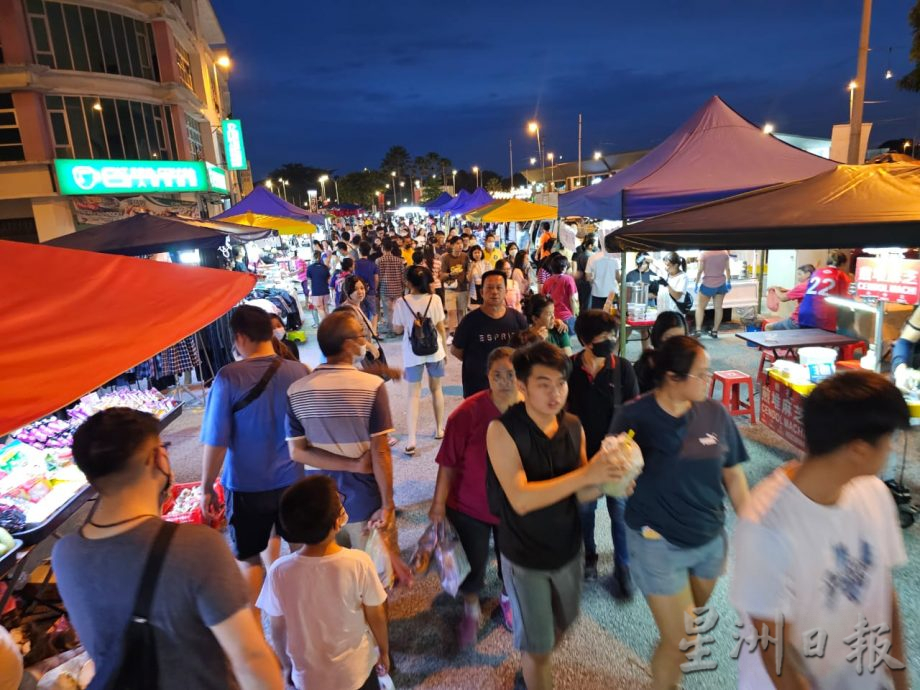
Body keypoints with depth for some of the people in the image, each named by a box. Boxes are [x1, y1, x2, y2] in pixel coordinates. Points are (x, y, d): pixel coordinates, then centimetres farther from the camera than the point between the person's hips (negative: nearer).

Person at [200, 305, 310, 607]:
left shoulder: (228, 378, -18)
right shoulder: (301, 372, -9)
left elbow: (216, 442, -15)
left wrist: (206, 487, -1)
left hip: (246, 486, -3)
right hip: (291, 480, 3)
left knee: (248, 559, 16)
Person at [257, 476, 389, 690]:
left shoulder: (280, 571, -21)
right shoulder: (359, 563, -25)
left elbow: (278, 629, -7)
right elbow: (377, 617, -11)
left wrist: (287, 666, 12)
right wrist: (384, 651, 8)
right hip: (356, 671, -1)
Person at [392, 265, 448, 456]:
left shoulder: (402, 302, -9)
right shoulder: (435, 299, -8)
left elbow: (398, 329, 1)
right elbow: (441, 328, -2)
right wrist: (445, 350, 9)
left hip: (413, 353, -1)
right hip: (434, 350, 1)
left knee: (414, 395, 4)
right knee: (436, 389, 20)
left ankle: (411, 440, -4)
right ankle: (439, 429, 33)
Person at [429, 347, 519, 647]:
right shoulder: (468, 412, -24)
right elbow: (449, 463, -16)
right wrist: (439, 503, -11)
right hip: (469, 507, -2)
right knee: (473, 565, 12)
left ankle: (507, 599, 56)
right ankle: (471, 611, 45)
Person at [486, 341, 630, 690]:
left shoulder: (574, 427, -9)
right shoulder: (503, 430, -24)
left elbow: (579, 493, -2)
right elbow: (521, 499, -31)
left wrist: (605, 478, -24)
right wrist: (585, 473, -36)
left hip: (568, 548, 5)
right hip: (525, 557, -5)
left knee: (562, 623, 27)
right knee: (537, 645, 11)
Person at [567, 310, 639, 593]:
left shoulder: (623, 367, -12)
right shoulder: (570, 368, -12)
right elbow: (564, 410, -1)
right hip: (583, 452, 1)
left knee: (620, 511, 10)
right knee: (584, 508, 18)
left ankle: (622, 567, 30)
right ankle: (589, 555, 42)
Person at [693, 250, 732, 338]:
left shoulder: (704, 254, -13)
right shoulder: (725, 253, 0)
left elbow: (700, 270, -11)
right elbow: (728, 269, 5)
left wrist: (697, 284, -2)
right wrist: (728, 282, 17)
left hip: (708, 285, -4)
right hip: (721, 284, 4)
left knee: (700, 307, 8)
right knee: (718, 308, 9)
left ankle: (698, 330, -2)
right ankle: (715, 331, 14)